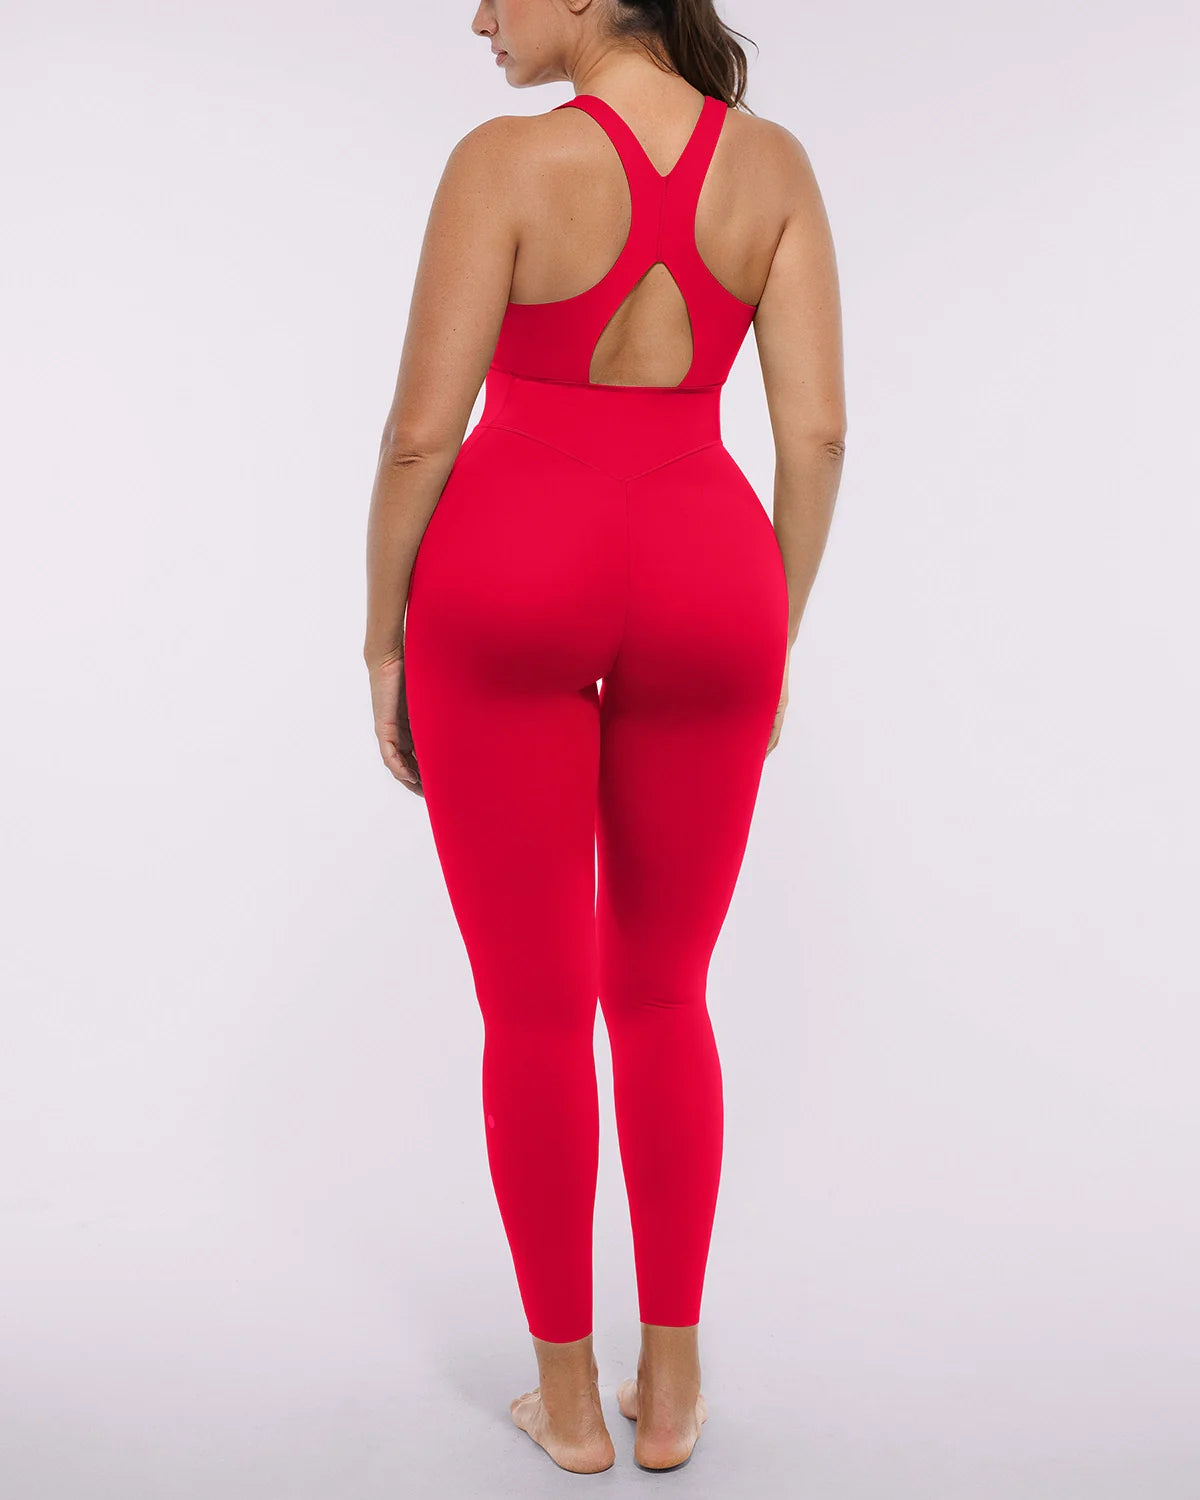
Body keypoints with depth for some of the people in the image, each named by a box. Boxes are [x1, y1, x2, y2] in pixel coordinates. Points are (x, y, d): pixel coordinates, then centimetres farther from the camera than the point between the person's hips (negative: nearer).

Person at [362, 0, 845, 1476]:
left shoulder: (504, 160, -8)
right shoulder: (774, 160, 2)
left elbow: (421, 427, -10)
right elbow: (816, 430, -2)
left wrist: (384, 643, 2)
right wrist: (770, 642, 8)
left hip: (506, 592, -2)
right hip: (700, 596, 3)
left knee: (533, 1010, 10)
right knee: (661, 994, 18)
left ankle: (568, 1394, 21)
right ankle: (670, 1383, 22)